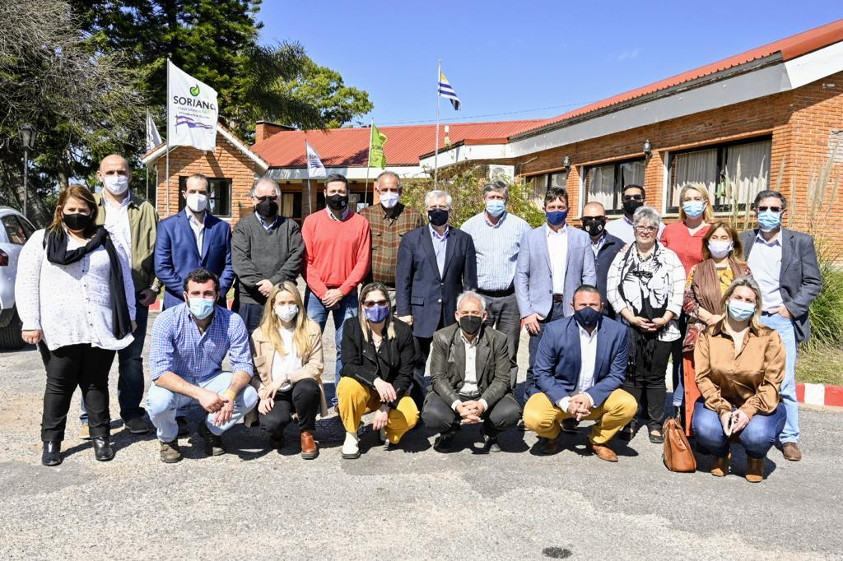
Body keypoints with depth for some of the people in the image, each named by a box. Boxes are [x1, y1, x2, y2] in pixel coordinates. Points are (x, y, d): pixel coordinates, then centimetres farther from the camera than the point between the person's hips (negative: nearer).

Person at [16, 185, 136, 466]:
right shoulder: (42, 240, 7)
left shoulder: (108, 243, 12)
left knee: (97, 384, 10)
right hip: (59, 332, -1)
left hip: (101, 330, 2)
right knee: (59, 385, 6)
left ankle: (101, 437, 20)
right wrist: (30, 322, -7)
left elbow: (125, 281, 12)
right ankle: (51, 441, 18)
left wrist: (129, 316, 5)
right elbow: (26, 283, 1)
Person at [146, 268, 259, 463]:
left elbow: (243, 365, -14)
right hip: (176, 384, -2)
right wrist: (199, 393, -42)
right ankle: (168, 438, 4)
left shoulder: (232, 321, -17)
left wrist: (230, 393, -37)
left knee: (249, 396, -23)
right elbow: (159, 372, -29)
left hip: (211, 379, 2)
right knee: (158, 401, -34)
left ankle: (211, 430, 8)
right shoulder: (167, 321, -23)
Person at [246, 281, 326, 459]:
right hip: (274, 394, 0)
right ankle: (276, 433, 10)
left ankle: (306, 433, -6)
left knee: (308, 387, -36)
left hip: (300, 389, 1)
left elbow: (316, 366, -5)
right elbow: (253, 372, 4)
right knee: (272, 422, -32)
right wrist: (263, 394, -14)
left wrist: (285, 377, -16)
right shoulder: (260, 334, 4)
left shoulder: (311, 329, 2)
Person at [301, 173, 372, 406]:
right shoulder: (312, 221, 5)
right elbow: (306, 261, 1)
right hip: (316, 293, 0)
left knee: (346, 347, 0)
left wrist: (341, 291, -8)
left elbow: (363, 261, 0)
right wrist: (323, 292, -8)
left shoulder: (360, 222, 5)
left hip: (347, 294, 0)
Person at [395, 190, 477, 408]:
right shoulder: (412, 239, 6)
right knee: (416, 364, 3)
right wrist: (403, 312, -4)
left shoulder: (463, 239, 10)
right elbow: (402, 278, 3)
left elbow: (470, 280, 9)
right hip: (421, 311, -1)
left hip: (453, 313, 1)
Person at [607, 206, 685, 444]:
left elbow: (678, 290, 1)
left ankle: (656, 424, 17)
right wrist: (630, 317, -8)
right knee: (632, 375, 2)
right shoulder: (623, 256, 8)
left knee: (656, 377, 7)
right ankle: (628, 422, 12)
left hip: (662, 327, 0)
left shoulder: (669, 257, 7)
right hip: (631, 326, 0)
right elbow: (612, 289, 1)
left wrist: (666, 318, -10)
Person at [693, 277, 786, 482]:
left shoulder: (769, 337, -3)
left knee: (757, 435, -32)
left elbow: (772, 383, -8)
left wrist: (749, 410, -23)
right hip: (718, 402, 1)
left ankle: (756, 459, 10)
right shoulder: (708, 336, -1)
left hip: (758, 405, 0)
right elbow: (703, 377, -7)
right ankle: (720, 455, 10)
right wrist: (722, 410, -21)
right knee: (705, 429, -30)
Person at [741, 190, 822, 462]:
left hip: (781, 320, -2)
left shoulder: (801, 242, 3)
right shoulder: (743, 241, 8)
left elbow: (813, 282, 3)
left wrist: (792, 308, -6)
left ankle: (789, 438, 10)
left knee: (785, 383, -1)